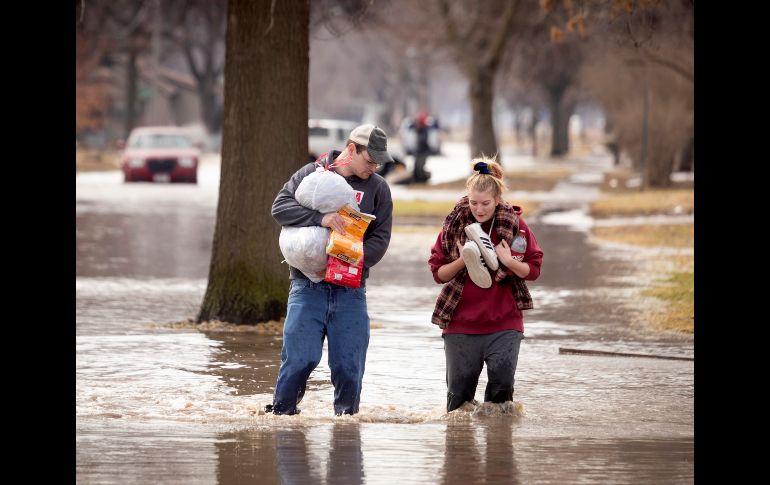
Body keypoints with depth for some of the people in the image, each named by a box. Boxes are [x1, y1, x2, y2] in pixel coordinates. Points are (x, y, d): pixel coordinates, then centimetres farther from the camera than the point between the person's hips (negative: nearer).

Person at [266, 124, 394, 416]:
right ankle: (281, 411, 3)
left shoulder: (378, 188, 9)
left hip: (351, 290, 2)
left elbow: (380, 239, 3)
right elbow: (280, 207, -7)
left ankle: (347, 413, 13)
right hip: (308, 285, -2)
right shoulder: (311, 174, 4)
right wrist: (320, 218, -21)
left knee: (348, 363, 0)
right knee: (300, 356, -9)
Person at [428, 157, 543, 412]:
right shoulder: (453, 225, 0)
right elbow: (438, 273, 4)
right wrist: (462, 261, -15)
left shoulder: (515, 224, -2)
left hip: (504, 324, -1)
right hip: (460, 324, 1)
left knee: (502, 384, -11)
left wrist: (508, 261, -17)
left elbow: (533, 270, 2)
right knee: (459, 389, 4)